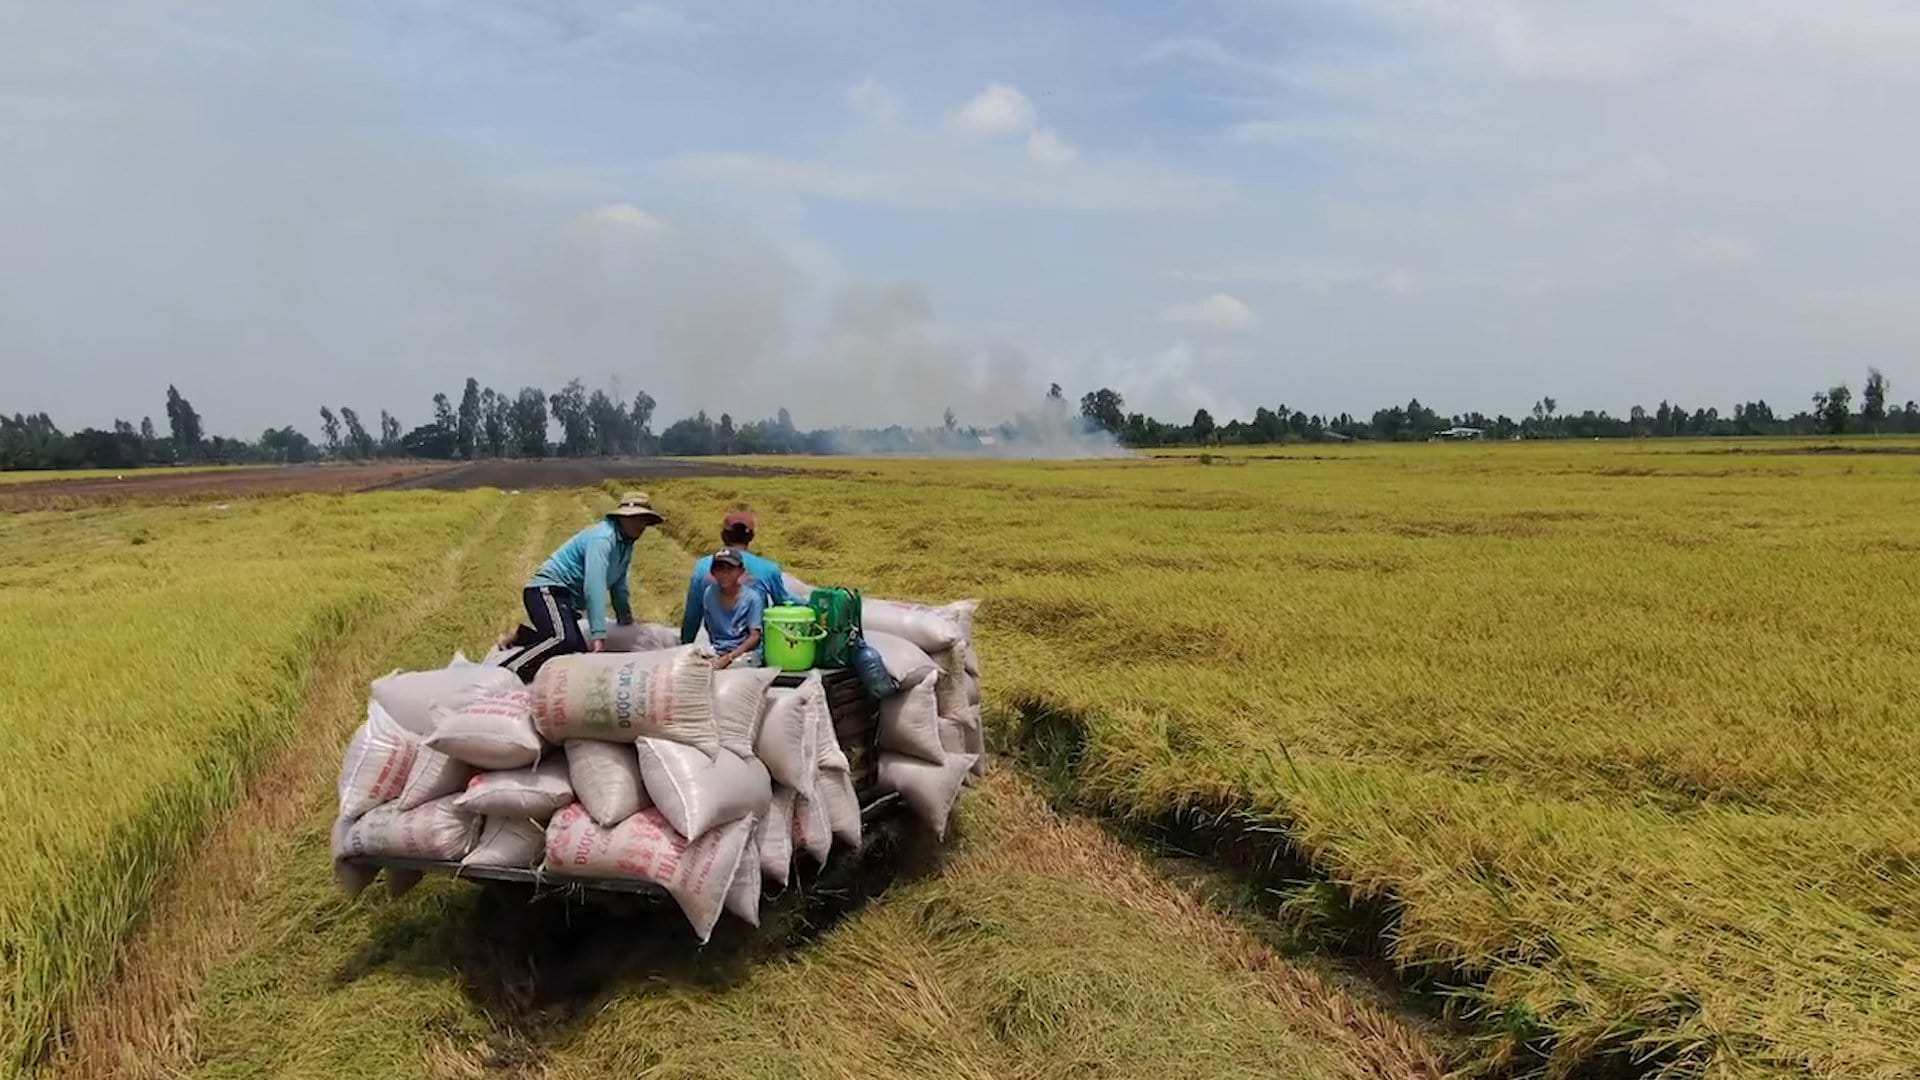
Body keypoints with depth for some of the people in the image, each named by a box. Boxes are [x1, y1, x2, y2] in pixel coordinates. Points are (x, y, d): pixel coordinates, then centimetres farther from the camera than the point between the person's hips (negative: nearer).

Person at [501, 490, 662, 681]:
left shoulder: (626, 546, 12)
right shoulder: (602, 537, -18)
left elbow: (619, 588, 23)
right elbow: (594, 586, -28)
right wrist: (599, 635, -33)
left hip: (567, 599, 10)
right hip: (547, 590, -10)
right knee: (564, 640, -32)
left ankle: (524, 638, 17)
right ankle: (506, 671, -28)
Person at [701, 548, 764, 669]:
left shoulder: (752, 598, -7)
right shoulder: (709, 595, 3)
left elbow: (755, 636, -8)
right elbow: (709, 629, 12)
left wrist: (729, 657, -17)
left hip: (746, 652, -3)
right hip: (717, 652, 3)